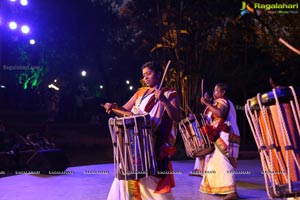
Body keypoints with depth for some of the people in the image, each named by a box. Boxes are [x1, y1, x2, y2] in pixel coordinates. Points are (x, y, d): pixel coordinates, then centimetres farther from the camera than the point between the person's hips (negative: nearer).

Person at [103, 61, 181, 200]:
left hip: (155, 147, -6)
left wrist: (164, 101, -29)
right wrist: (113, 107, -8)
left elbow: (177, 118, -15)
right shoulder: (141, 92, 13)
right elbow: (125, 110, 13)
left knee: (152, 181, -5)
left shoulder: (169, 94, -3)